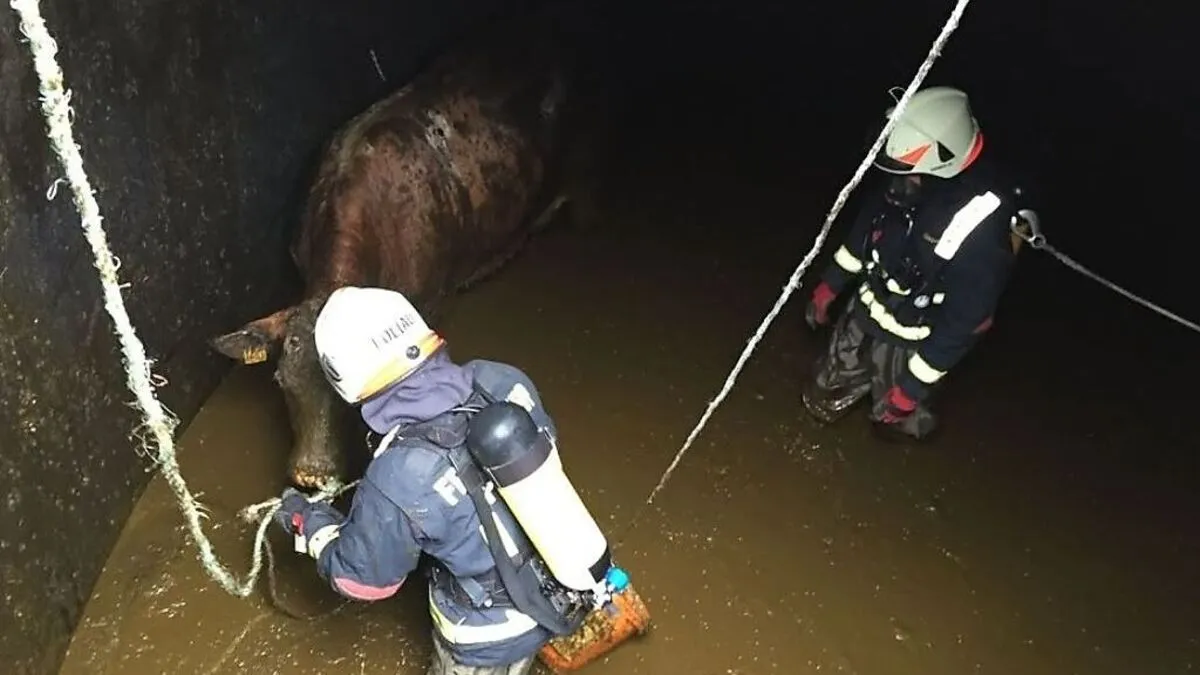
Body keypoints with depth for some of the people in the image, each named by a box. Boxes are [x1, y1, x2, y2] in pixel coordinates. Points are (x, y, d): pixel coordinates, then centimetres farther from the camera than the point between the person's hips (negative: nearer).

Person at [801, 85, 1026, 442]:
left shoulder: (980, 231, -37)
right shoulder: (908, 179, -18)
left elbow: (962, 321, -27)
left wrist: (915, 384, -18)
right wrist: (830, 284, 12)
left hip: (909, 341, -5)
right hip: (866, 309, 6)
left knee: (892, 419, 21)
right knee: (824, 399, 22)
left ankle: (915, 424, 53)